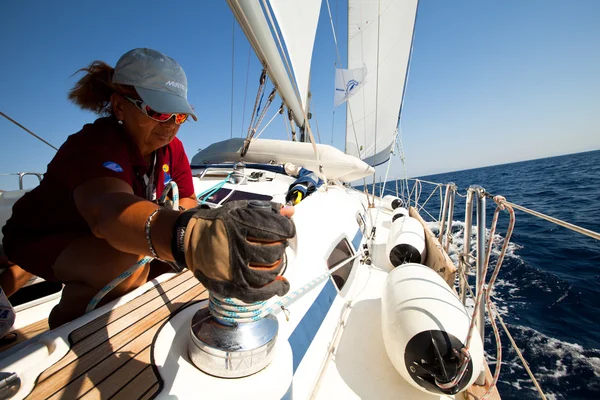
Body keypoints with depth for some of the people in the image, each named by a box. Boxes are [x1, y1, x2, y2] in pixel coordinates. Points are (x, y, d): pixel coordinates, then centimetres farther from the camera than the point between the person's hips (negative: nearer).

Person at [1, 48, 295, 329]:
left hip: (102, 240, 7)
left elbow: (188, 198, -5)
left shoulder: (171, 147, -11)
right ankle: (63, 320, 0)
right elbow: (107, 207, -54)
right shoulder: (93, 146, -32)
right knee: (128, 265, -34)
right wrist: (187, 239, -75)